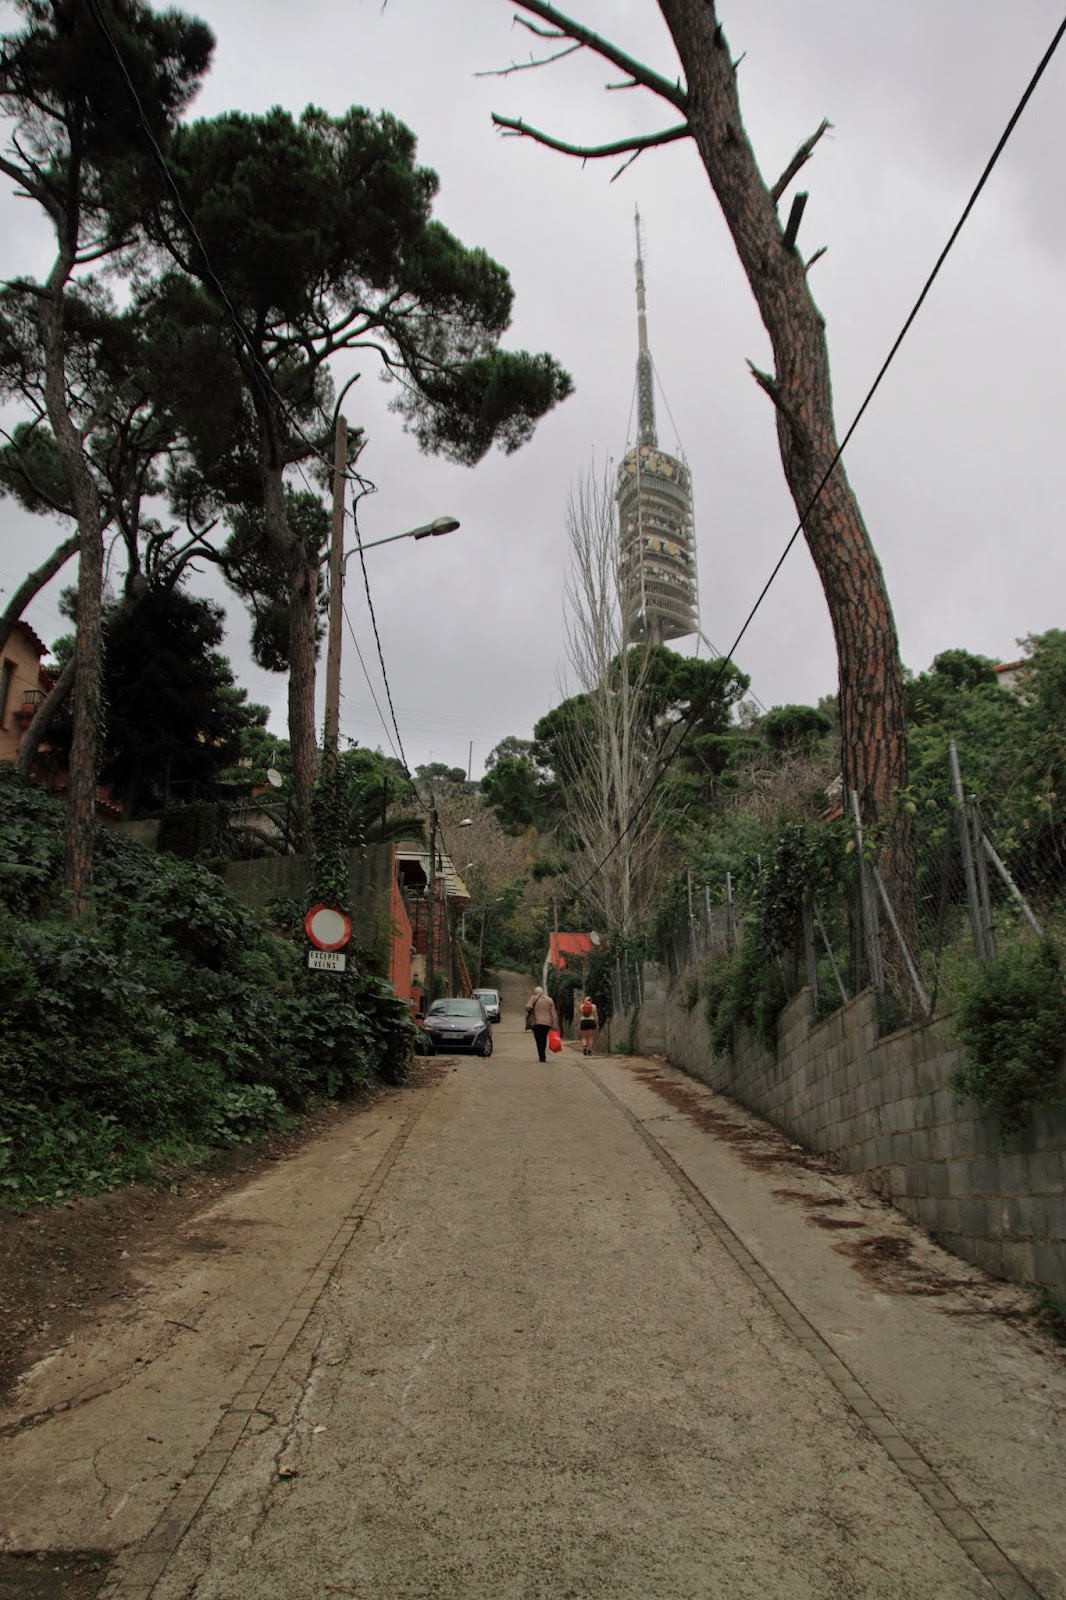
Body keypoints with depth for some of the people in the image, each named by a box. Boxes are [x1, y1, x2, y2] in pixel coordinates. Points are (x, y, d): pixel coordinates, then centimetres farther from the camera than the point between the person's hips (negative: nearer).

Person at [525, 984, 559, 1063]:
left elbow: (528, 1007, -16)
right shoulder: (549, 1000, 11)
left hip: (536, 1022, -3)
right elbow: (553, 1014, 7)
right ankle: (542, 1055, 23)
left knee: (539, 1039, 0)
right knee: (544, 1039, 17)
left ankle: (542, 1057, -8)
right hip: (547, 1023, 3)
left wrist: (528, 1012, 7)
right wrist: (555, 1026, 6)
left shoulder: (533, 998, 1)